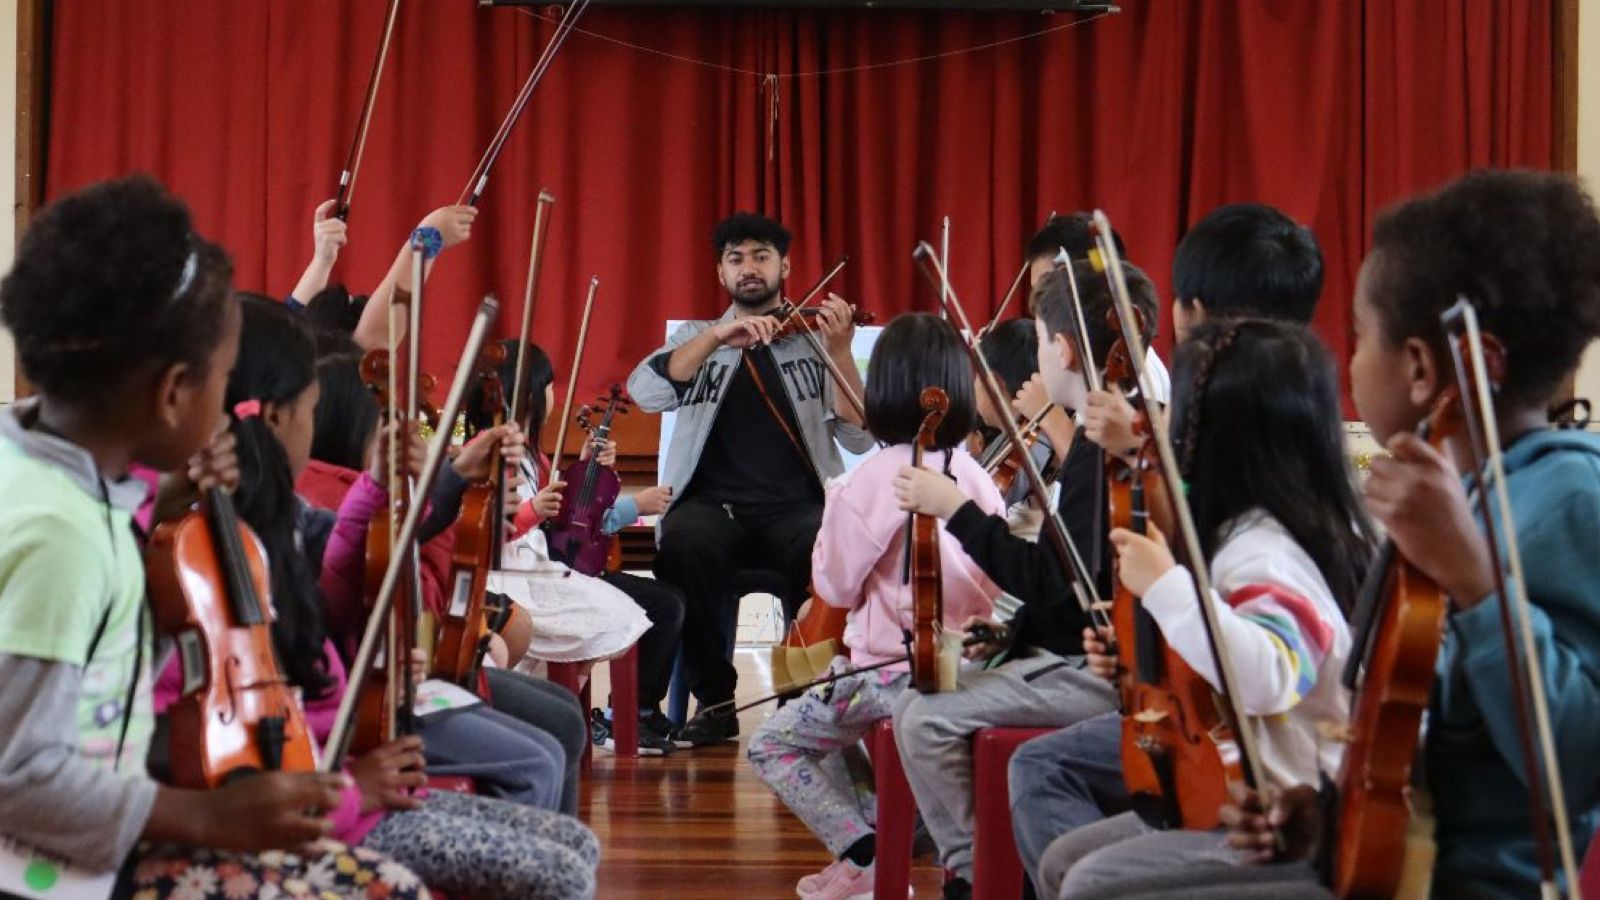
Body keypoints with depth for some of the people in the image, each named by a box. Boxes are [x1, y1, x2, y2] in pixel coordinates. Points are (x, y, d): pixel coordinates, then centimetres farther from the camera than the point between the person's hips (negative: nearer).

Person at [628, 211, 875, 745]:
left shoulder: (812, 339, 13)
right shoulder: (699, 337, 17)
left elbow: (859, 439, 0)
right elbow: (645, 393, -5)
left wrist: (840, 351, -13)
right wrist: (717, 337, -16)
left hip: (798, 506, -1)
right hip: (714, 504, 1)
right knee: (684, 543, -34)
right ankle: (714, 700, -16)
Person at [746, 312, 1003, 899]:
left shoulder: (876, 479, -16)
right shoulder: (976, 477, 2)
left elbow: (836, 586, -8)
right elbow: (994, 584, 12)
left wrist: (835, 506, 5)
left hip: (894, 671, -7)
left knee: (771, 746, 10)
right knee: (830, 723, 33)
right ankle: (875, 831, 23)